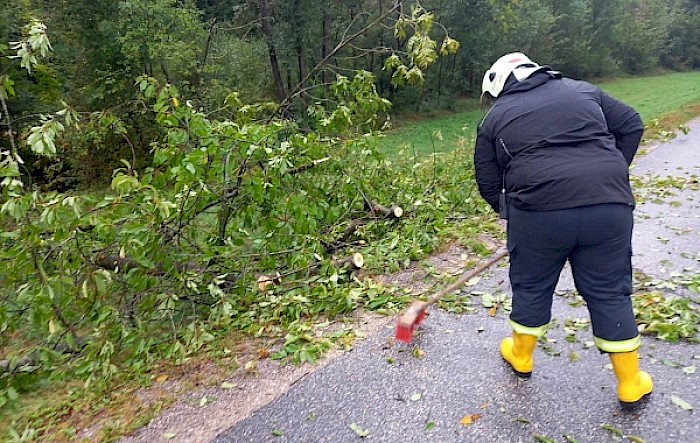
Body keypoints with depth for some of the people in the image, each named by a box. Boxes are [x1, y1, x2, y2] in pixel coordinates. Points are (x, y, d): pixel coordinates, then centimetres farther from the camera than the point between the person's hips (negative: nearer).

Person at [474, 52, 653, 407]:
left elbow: (489, 184, 13)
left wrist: (512, 216, 26)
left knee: (531, 286, 18)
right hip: (610, 205, 3)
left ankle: (521, 356, 39)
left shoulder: (495, 118, 13)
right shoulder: (582, 90, 21)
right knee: (610, 293, 15)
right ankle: (631, 384, 28)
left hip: (538, 210, -2)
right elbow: (631, 125, 20)